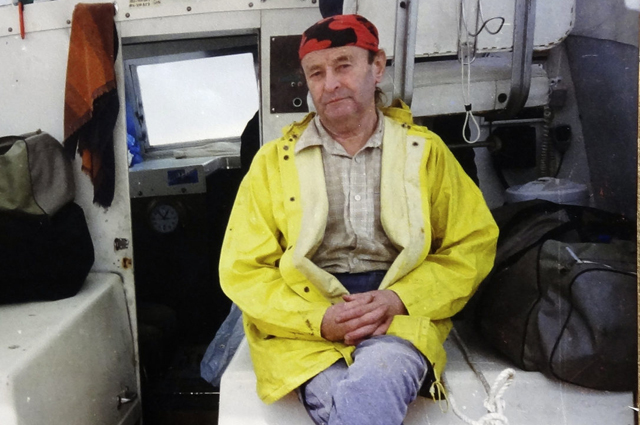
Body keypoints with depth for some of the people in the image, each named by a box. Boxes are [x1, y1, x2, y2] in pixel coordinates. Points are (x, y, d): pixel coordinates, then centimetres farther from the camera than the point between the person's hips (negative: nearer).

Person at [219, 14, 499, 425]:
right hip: (303, 325, 0)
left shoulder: (424, 150, 9)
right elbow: (243, 270, 4)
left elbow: (473, 243, 8)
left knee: (372, 387, -33)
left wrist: (399, 299, -10)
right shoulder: (274, 160, 7)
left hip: (401, 316, 1)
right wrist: (319, 319, -12)